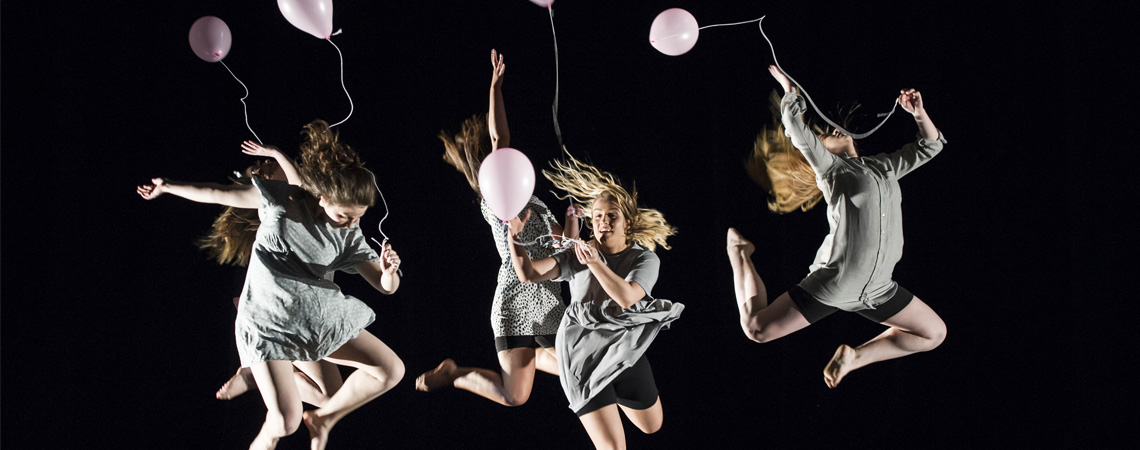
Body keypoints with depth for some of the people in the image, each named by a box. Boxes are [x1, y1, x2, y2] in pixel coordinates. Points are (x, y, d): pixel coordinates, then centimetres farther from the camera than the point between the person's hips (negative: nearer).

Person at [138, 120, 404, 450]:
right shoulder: (282, 200, -8)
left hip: (317, 315, 4)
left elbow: (387, 286, -4)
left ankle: (323, 419, 18)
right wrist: (166, 186, 8)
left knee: (392, 370, -2)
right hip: (266, 320, -4)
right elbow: (219, 194, 2)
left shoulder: (350, 237, -1)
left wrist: (389, 271, -28)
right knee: (286, 422, -17)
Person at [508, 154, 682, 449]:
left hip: (625, 351, 3)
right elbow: (529, 274, -13)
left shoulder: (645, 259, -6)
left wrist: (595, 263, -33)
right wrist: (515, 237, -28)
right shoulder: (576, 257, -3)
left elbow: (626, 297, -24)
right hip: (585, 354, -3)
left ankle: (613, 392, 48)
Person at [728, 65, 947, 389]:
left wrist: (919, 114, 10)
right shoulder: (830, 168, 3)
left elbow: (929, 146, 26)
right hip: (832, 284, -6)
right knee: (757, 327, -9)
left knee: (934, 334, 10)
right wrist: (790, 87, 9)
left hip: (876, 291, 6)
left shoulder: (883, 168, 20)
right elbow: (795, 123, -6)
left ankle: (853, 357, 15)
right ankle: (739, 252, 18)